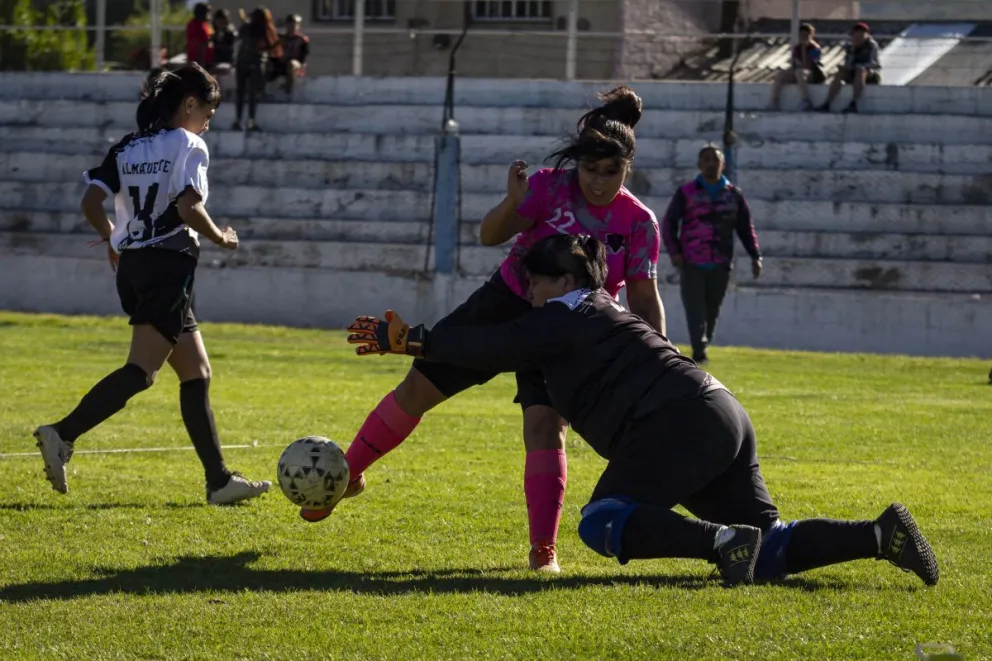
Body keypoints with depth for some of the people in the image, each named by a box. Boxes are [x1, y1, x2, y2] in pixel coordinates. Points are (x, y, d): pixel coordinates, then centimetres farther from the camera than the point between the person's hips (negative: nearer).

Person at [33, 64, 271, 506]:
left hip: (132, 267, 8)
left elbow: (91, 203, 4)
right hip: (170, 266, -8)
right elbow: (188, 209, -17)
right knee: (141, 371, -15)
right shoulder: (189, 146, -5)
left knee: (197, 374, 11)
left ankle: (219, 481, 11)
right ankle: (63, 435, -30)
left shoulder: (126, 149, 14)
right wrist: (221, 239, -1)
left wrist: (114, 238, 22)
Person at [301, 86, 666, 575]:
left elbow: (645, 300, -6)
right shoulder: (550, 187, -14)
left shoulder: (638, 223, -12)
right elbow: (490, 236, -17)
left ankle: (543, 550, -12)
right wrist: (513, 204, -37)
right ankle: (348, 474, 22)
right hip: (506, 303, 1)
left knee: (546, 425, -21)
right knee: (419, 387, 2)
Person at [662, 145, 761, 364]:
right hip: (691, 264, -3)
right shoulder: (686, 193, 3)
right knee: (695, 310, -13)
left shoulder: (734, 195, 10)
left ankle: (702, 348, 17)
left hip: (721, 265, 3)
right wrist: (674, 251, -10)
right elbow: (668, 223, 3)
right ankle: (699, 353, -21)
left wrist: (755, 256, 4)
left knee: (711, 312, 7)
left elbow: (746, 227, 13)